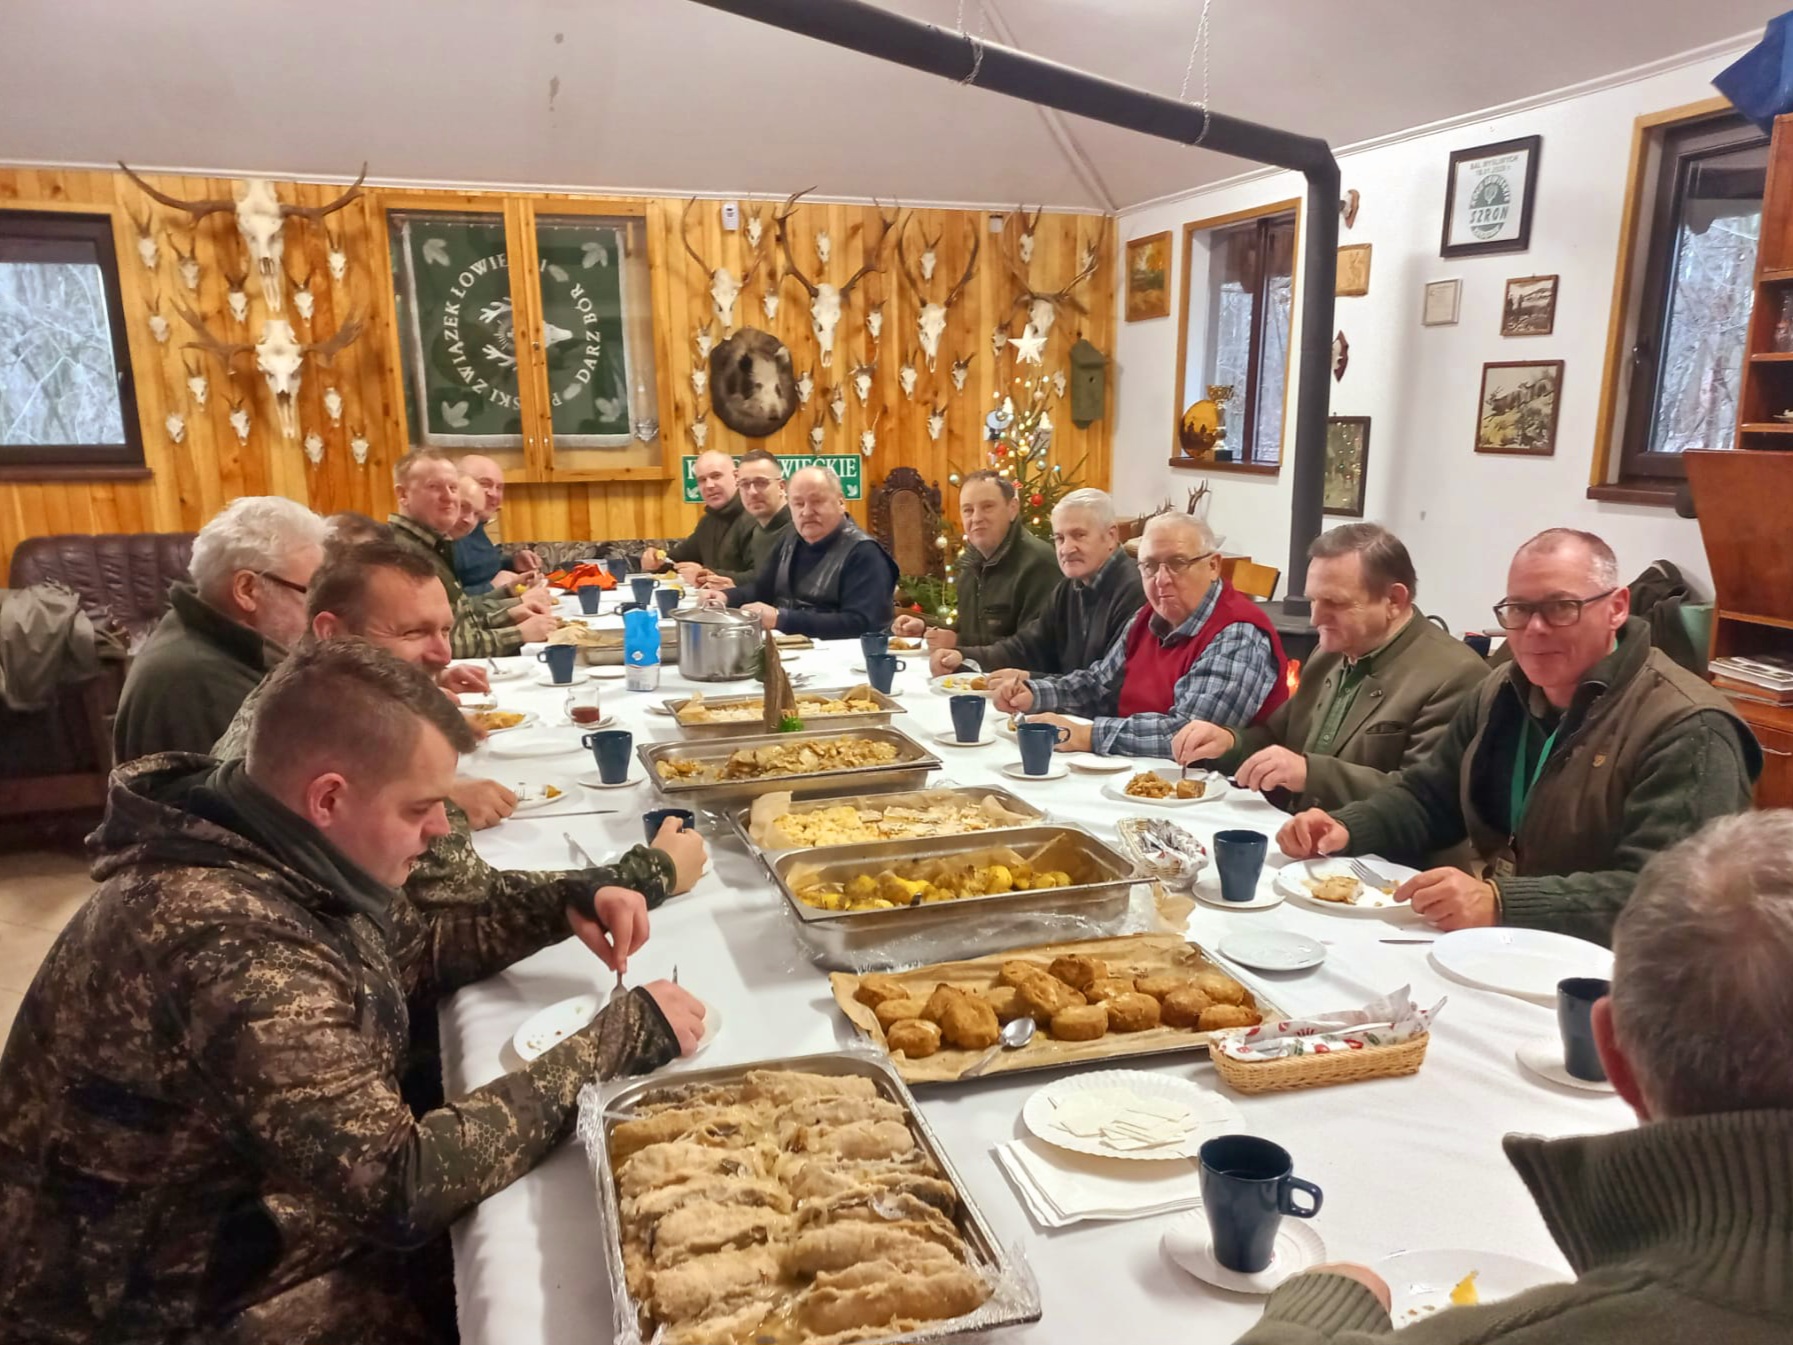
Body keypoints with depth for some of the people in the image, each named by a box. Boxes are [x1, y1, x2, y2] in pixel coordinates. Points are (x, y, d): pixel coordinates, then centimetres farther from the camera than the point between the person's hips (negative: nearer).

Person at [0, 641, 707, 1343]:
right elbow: (402, 1187, -34)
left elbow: (414, 951, 12)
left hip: (257, 1230, 8)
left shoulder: (283, 861, -6)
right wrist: (621, 1036, -28)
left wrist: (565, 906, -3)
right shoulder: (229, 946, -35)